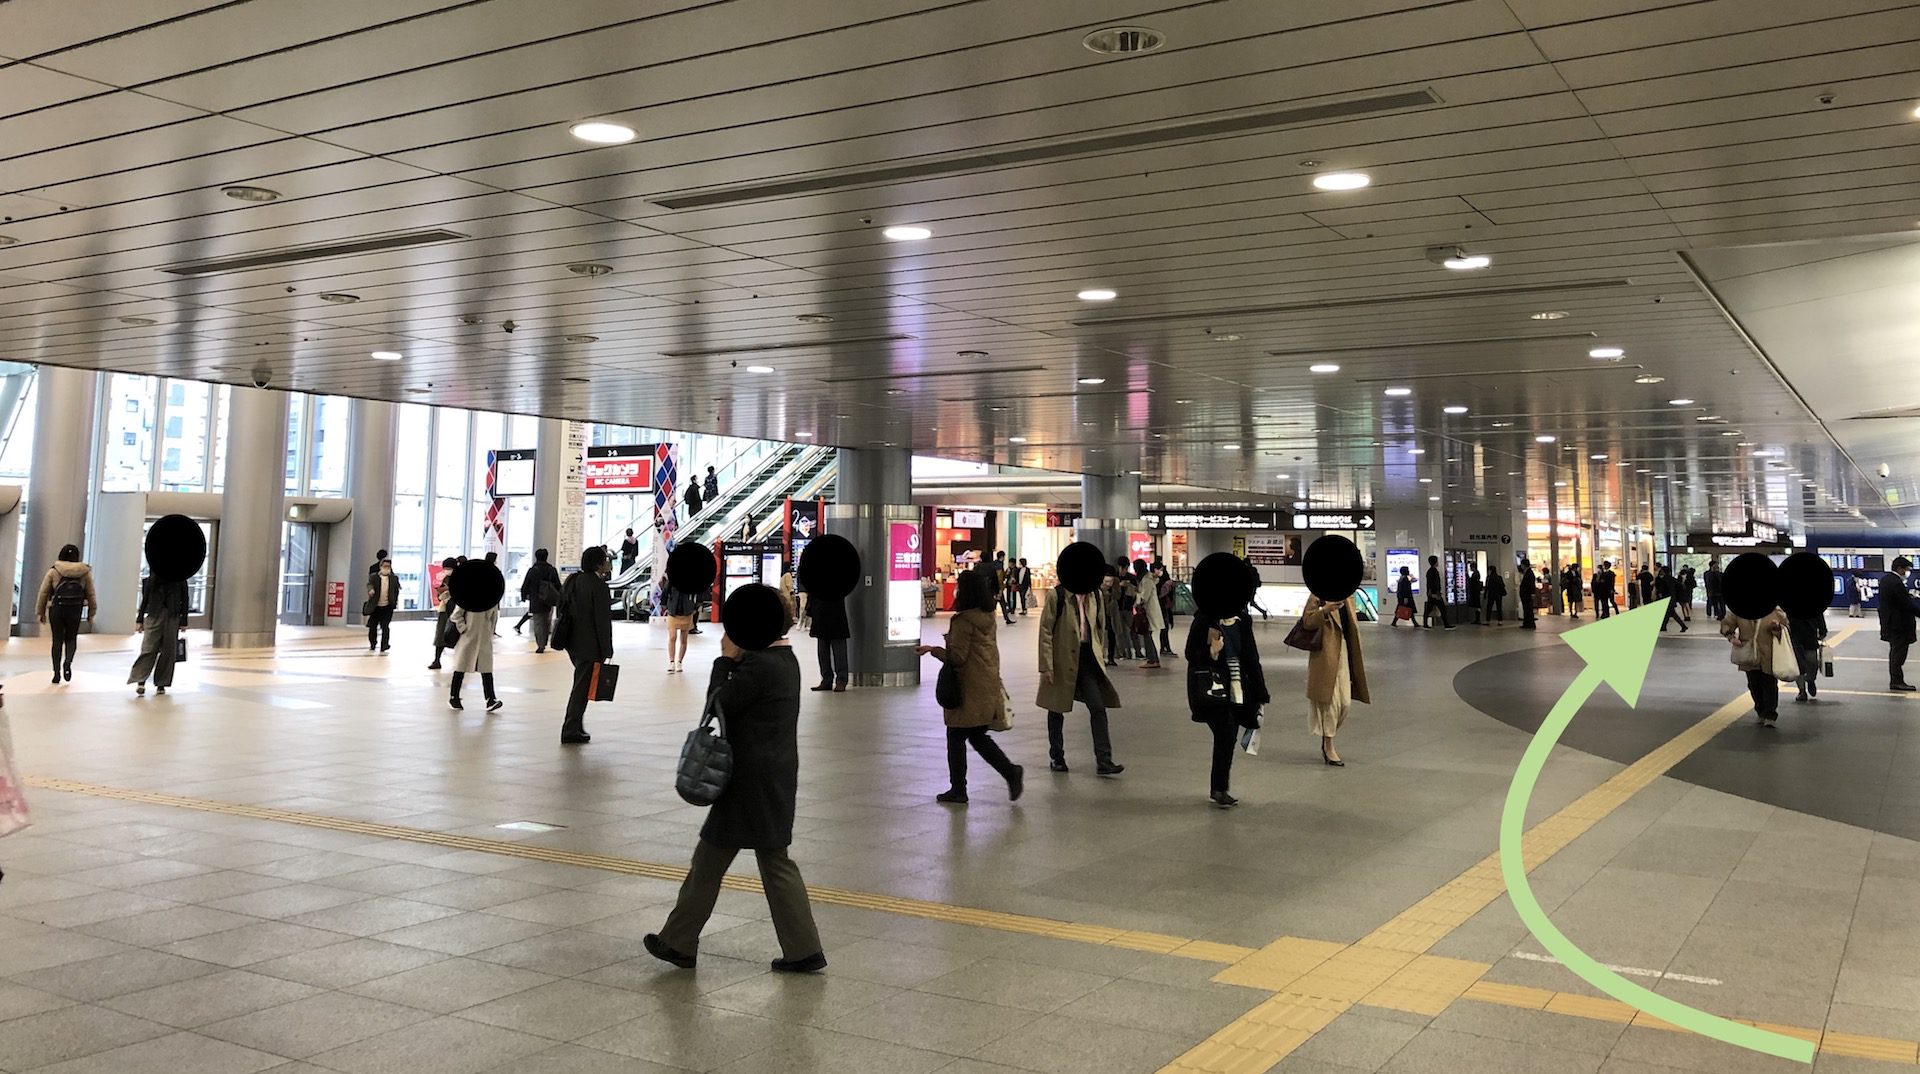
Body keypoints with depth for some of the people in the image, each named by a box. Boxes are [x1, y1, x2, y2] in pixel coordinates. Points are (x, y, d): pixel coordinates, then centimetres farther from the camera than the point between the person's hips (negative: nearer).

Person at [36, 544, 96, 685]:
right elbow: (91, 594, 5)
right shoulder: (85, 572, 2)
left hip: (56, 609, -1)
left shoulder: (53, 571, -1)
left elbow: (43, 592, 2)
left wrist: (41, 612, 10)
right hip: (75, 610, 1)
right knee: (71, 639, 14)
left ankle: (57, 673, 8)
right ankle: (68, 662, -13)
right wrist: (92, 612, 14)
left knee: (57, 640, 8)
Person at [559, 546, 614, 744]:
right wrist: (606, 650, -12)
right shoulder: (599, 586, -17)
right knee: (582, 686, -1)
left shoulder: (572, 581, 9)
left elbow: (563, 609, 14)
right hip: (589, 644, -8)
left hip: (572, 641, 8)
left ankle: (575, 726, 21)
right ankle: (571, 731, 3)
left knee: (581, 683, 20)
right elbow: (603, 621, -17)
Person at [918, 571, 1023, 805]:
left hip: (969, 690, -8)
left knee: (956, 737, 4)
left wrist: (933, 649, -6)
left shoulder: (964, 620, -16)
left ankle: (958, 790, 9)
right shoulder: (989, 617, 9)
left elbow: (956, 658, -17)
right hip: (989, 687, 8)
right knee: (978, 736, 16)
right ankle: (1011, 772, 2)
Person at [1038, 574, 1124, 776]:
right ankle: (1056, 758, 25)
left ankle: (1104, 761, -4)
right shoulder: (1056, 596, -10)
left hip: (1087, 659, 4)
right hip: (1062, 661, -4)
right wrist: (1046, 666, -13)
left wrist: (1100, 656, 13)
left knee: (1098, 708, -6)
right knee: (1057, 710, 9)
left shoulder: (1095, 596, 4)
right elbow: (1046, 631, -10)